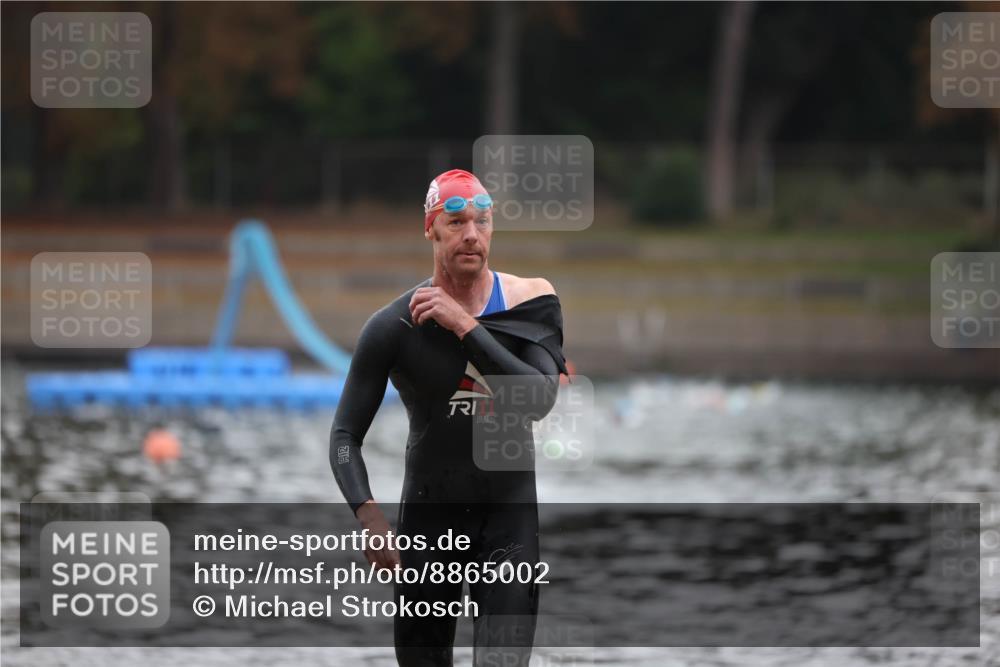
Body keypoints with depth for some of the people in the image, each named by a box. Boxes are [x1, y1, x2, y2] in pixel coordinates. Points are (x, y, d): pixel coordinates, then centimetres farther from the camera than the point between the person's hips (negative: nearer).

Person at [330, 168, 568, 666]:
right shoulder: (393, 326, -8)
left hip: (509, 513, 0)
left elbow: (539, 400, -19)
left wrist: (466, 327, -22)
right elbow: (345, 435, -6)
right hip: (428, 513, 1)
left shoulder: (531, 302, -4)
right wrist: (367, 513, -23)